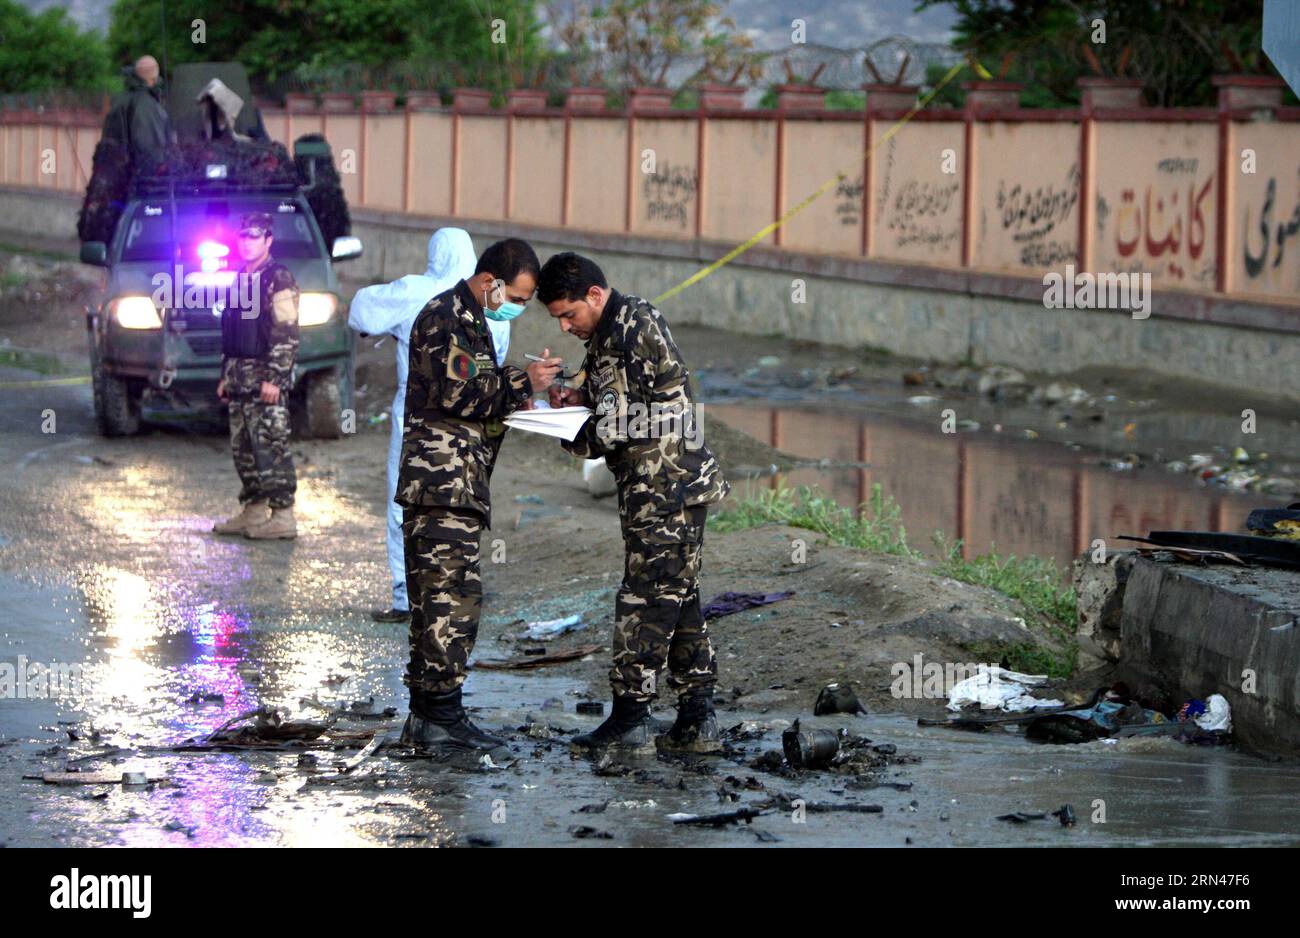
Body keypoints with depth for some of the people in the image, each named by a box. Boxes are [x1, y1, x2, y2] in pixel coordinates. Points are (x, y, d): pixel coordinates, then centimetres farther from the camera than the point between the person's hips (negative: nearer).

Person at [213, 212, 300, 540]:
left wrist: (274, 378, -20)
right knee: (243, 448, 11)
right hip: (239, 382, 9)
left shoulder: (279, 281, -8)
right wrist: (225, 376, 21)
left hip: (266, 381, -9)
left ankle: (282, 515, -9)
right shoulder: (240, 280, 18)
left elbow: (287, 336, -15)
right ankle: (253, 511, 18)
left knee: (271, 447, -10)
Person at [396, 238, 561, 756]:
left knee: (438, 598, 10)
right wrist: (522, 385, -11)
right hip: (443, 478, -11)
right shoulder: (445, 317, -10)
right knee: (452, 594, -12)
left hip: (455, 481, 11)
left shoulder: (469, 320, 22)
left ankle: (427, 717, 12)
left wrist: (518, 384, 11)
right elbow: (458, 395, -18)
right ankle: (439, 716, -12)